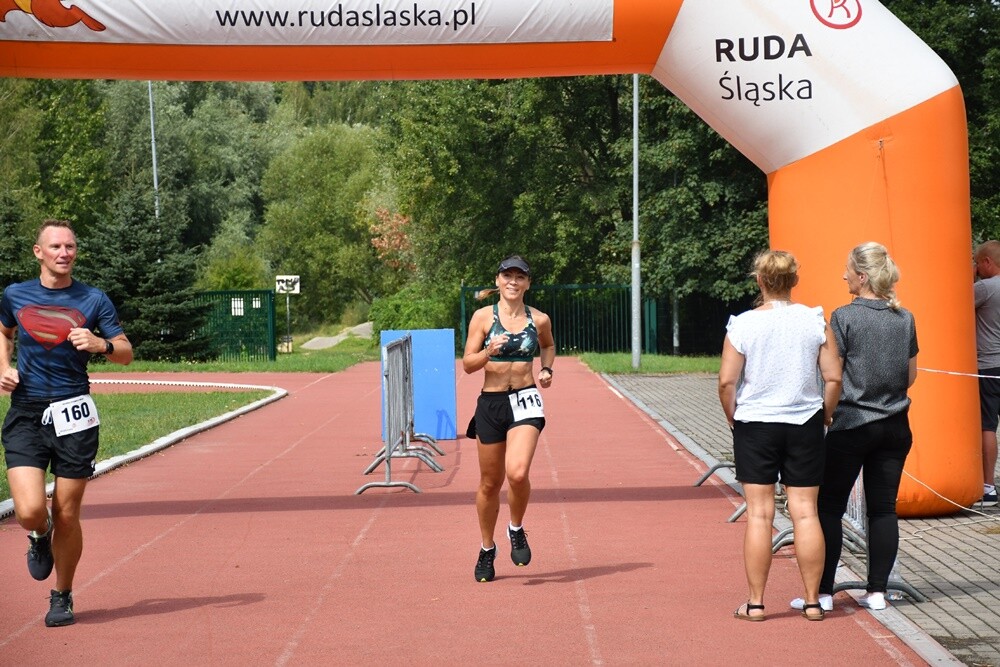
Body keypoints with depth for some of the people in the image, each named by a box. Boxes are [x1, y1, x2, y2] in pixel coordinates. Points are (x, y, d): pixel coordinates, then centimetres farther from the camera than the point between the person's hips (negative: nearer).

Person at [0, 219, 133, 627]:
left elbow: (126, 353, 5)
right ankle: (40, 536, 23)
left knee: (66, 515, 3)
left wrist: (100, 344, -16)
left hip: (73, 417, -1)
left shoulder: (94, 300, 2)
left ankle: (62, 597, 24)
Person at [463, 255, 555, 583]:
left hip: (526, 401, 0)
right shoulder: (483, 316, 0)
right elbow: (468, 364, -2)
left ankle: (516, 531, 6)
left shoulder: (539, 320, 4)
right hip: (491, 403, 1)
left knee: (517, 473, -23)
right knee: (490, 483, 9)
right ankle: (487, 550, 29)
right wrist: (489, 351, -20)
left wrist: (546, 369, 9)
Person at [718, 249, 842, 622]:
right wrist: (824, 418, 11)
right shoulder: (815, 322, -2)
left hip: (755, 425, -1)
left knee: (759, 514, 2)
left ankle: (755, 603, 6)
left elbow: (726, 382, -8)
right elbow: (833, 378, -3)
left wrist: (733, 420, 7)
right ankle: (812, 601, 9)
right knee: (805, 512, 5)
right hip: (805, 424, 2)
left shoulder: (743, 325, -7)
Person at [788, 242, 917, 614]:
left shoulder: (845, 317, -11)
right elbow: (911, 376, 13)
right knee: (883, 508, 8)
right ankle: (877, 591, 9)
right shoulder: (904, 319, 5)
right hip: (894, 426, 5)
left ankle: (823, 592, 4)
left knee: (830, 507, 3)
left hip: (851, 425, -5)